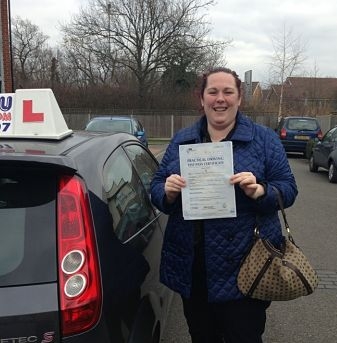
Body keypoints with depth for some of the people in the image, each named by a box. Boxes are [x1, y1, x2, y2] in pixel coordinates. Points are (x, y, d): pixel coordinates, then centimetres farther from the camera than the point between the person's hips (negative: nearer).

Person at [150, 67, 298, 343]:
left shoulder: (264, 139, 1)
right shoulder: (181, 140, 9)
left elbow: (288, 189, -1)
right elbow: (156, 188, 9)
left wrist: (258, 191, -21)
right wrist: (168, 191, -14)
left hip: (243, 267, -3)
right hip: (191, 267, 3)